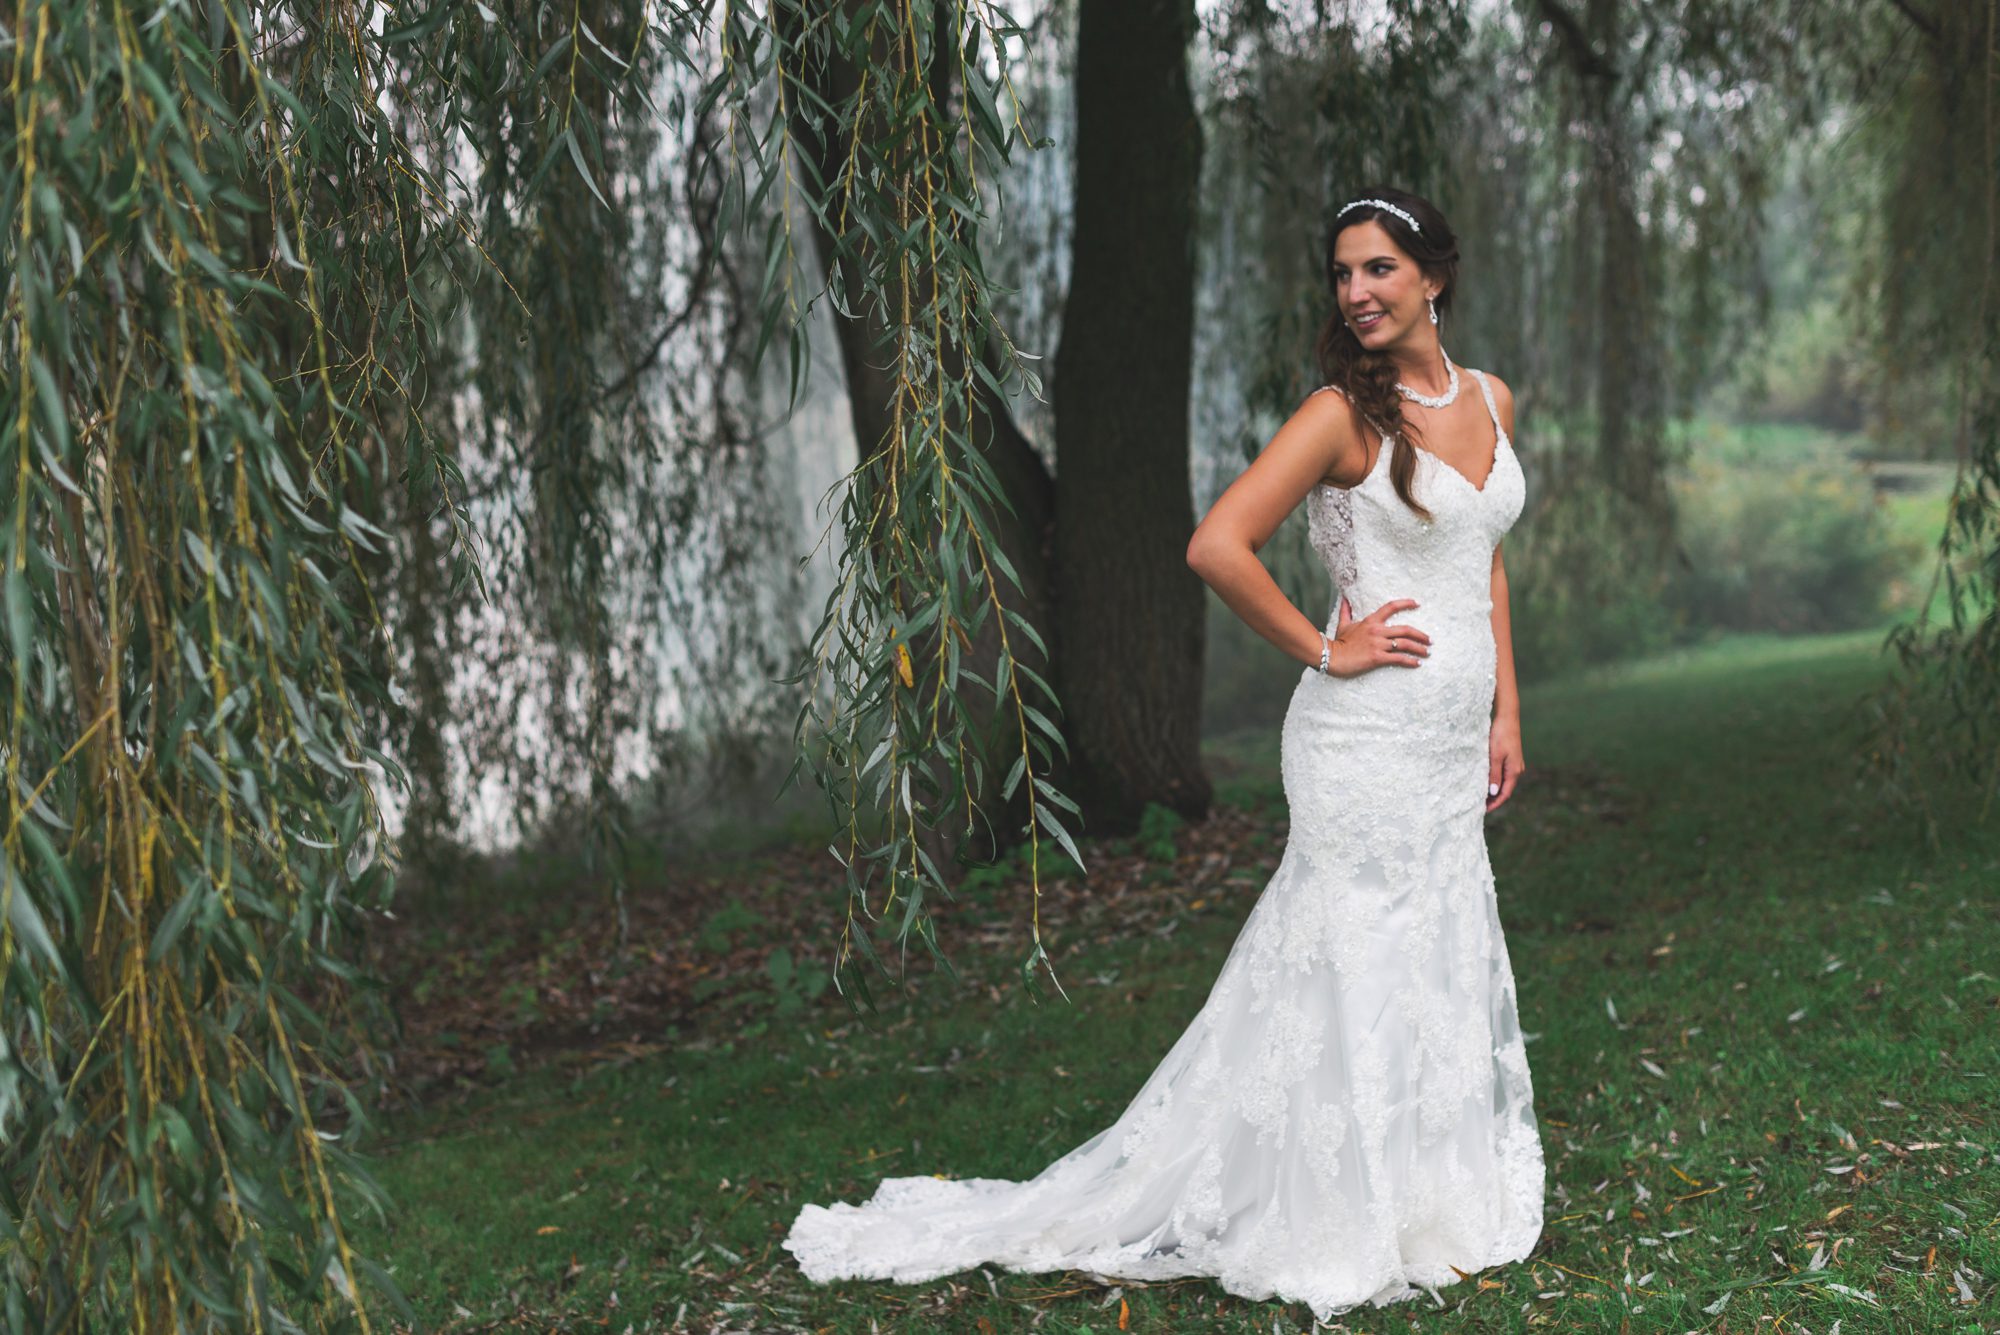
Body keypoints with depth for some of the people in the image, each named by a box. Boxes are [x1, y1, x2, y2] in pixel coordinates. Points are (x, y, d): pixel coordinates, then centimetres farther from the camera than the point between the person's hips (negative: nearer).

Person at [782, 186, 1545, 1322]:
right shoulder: (1344, 412, -12)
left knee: (1444, 964, 14)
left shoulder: (1490, 401, 10)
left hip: (1452, 747, 7)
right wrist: (1324, 650, -13)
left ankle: (1443, 1201, 27)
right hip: (1369, 736, -7)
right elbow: (1219, 547, -21)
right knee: (1368, 969, -2)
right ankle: (1349, 1229, 10)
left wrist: (1506, 712, 14)